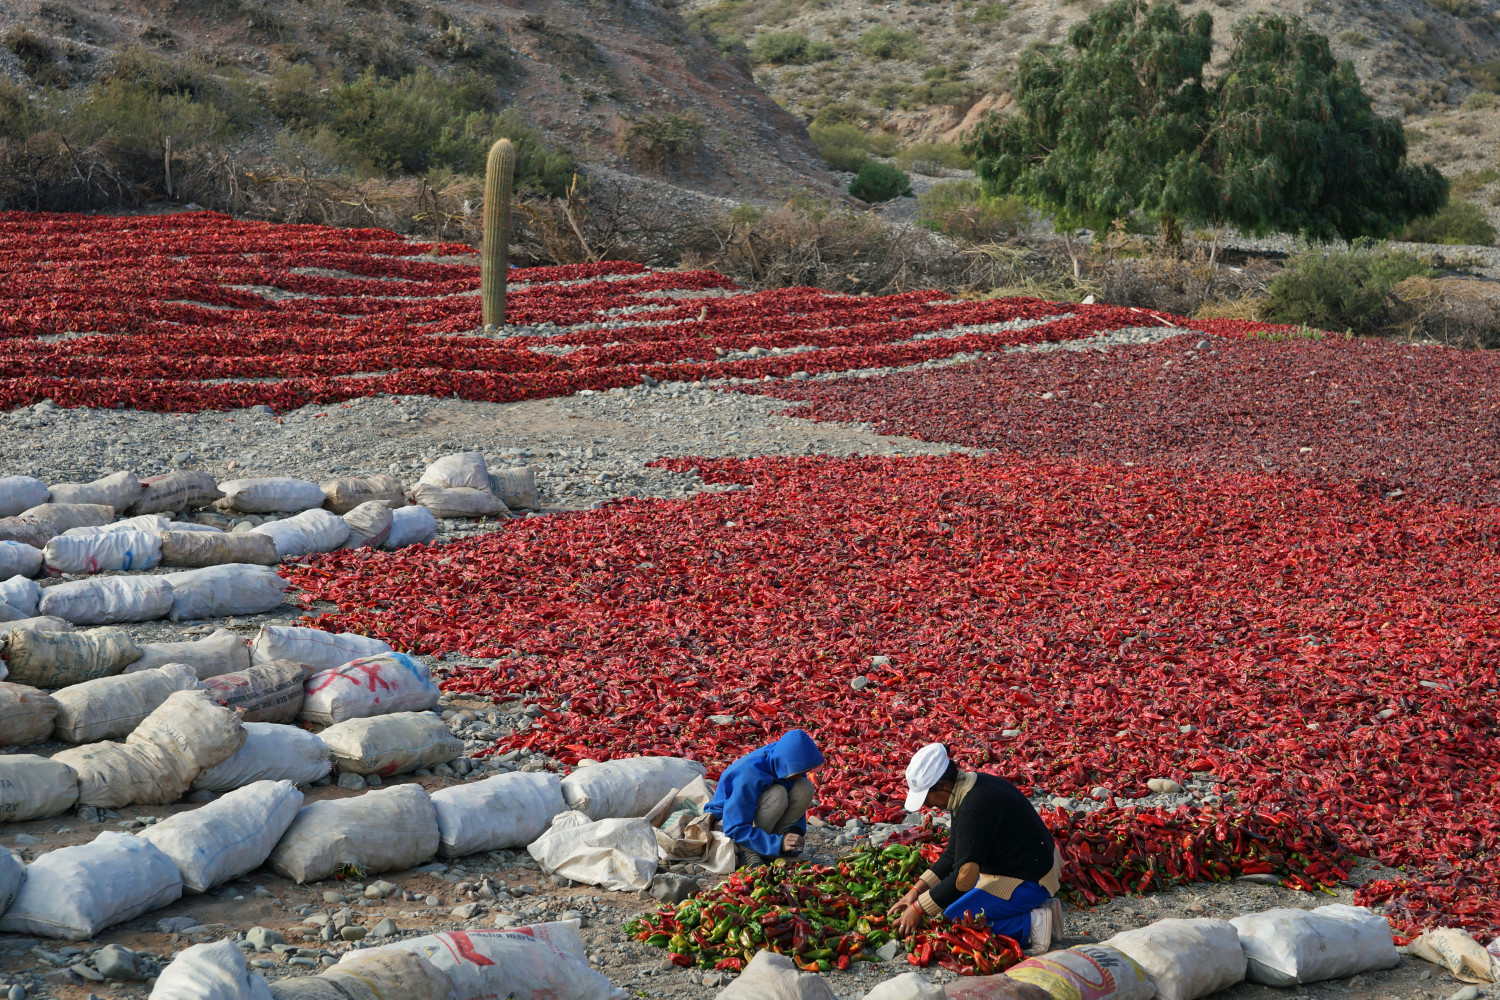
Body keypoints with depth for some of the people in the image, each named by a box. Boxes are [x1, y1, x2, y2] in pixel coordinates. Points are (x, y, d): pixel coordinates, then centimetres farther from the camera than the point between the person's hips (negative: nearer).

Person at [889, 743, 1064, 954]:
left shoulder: (976, 806, -27)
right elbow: (953, 856, 14)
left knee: (953, 920, -12)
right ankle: (1035, 909, 12)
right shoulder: (974, 785, 5)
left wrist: (919, 909, -15)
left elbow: (963, 876, -24)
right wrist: (916, 891, 9)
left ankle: (1031, 924, -11)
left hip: (1027, 882, -10)